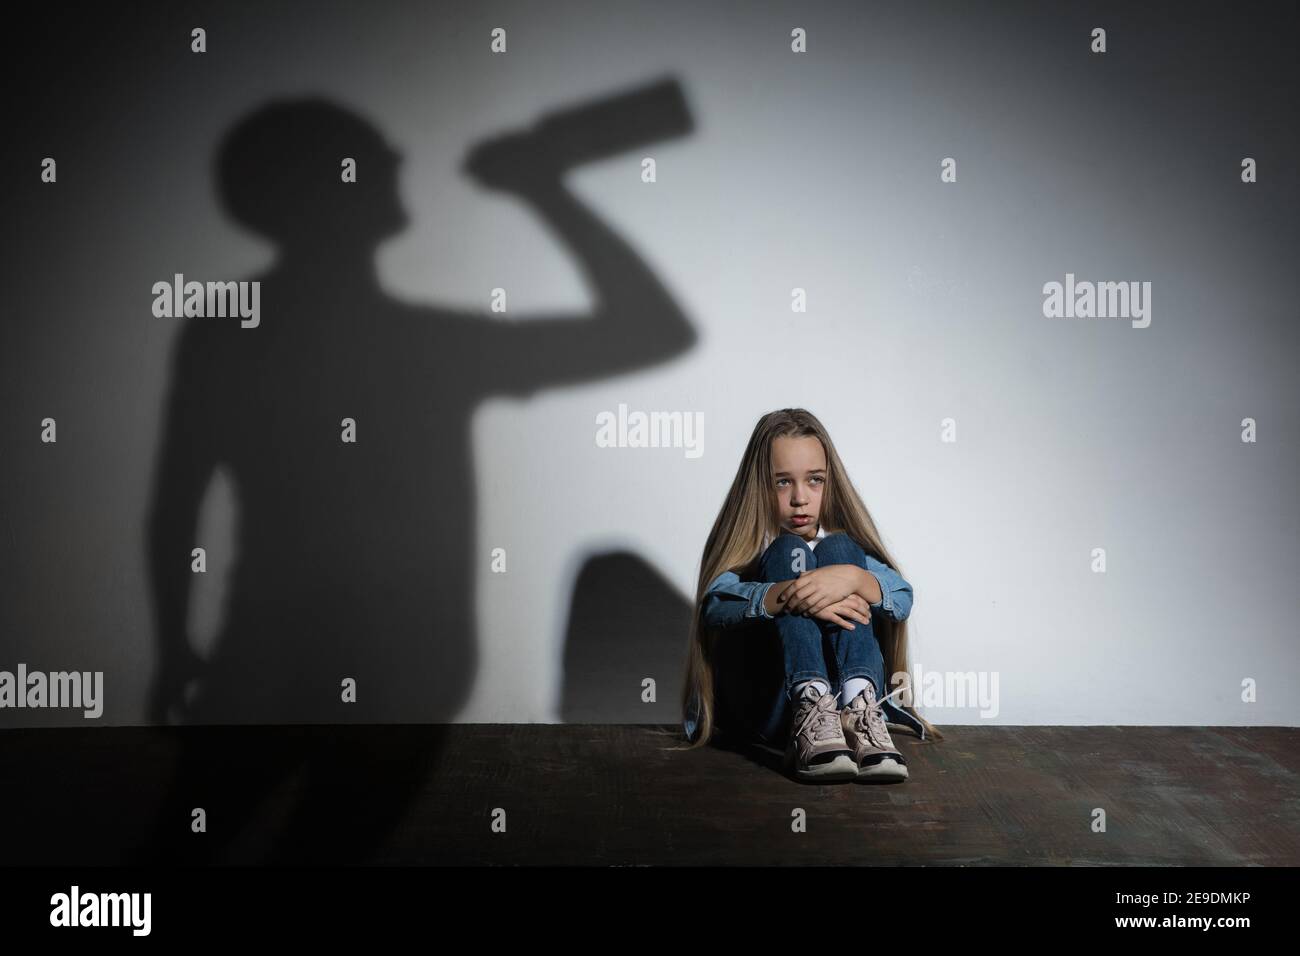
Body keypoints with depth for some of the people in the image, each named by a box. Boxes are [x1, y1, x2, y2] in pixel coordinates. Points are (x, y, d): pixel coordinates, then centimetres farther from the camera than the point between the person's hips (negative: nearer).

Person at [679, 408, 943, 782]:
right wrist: (786, 595, -31)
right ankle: (811, 704, -40)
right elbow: (714, 603, -14)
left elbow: (902, 598, -3)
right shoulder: (748, 545, 9)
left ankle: (859, 710, -35)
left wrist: (852, 577, -25)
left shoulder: (844, 545, 16)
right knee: (789, 551, -16)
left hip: (838, 692, 2)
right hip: (762, 709, -2)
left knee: (837, 549, -13)